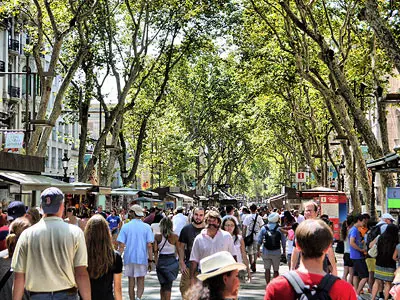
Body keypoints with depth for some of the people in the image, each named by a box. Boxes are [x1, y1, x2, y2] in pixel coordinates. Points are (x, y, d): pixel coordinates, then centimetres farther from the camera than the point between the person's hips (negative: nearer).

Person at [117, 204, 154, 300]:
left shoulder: (125, 226, -3)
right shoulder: (146, 227, -4)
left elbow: (121, 245, -5)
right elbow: (149, 245, -6)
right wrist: (150, 260, 1)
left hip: (129, 257, 1)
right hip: (142, 258, -1)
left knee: (131, 281, 14)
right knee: (141, 280, 8)